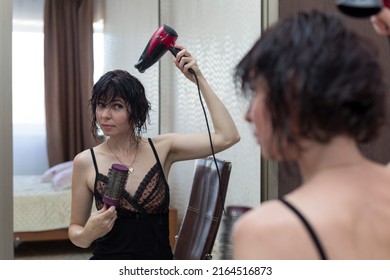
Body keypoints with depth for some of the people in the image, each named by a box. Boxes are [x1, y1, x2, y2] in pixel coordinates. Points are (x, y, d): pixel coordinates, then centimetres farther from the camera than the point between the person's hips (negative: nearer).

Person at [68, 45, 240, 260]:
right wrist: (88, 233, -21)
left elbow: (227, 137, -12)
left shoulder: (162, 148, -3)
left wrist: (199, 79, -11)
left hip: (160, 259, 1)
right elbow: (75, 230, 3)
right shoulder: (85, 162, -5)